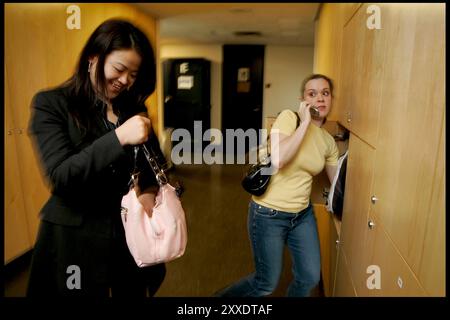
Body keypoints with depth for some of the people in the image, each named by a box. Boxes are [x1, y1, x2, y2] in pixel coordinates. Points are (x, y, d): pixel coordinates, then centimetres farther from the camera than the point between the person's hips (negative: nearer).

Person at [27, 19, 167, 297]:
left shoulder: (134, 107, 5)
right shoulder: (51, 104, -9)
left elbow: (156, 161, 8)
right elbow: (60, 177, -19)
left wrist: (150, 191, -13)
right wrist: (118, 138, -29)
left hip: (131, 230, 4)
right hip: (76, 235, -4)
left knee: (134, 291, 18)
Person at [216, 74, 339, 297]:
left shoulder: (328, 141, 3)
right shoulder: (289, 117, -15)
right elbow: (277, 160, -32)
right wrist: (305, 122, -24)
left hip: (303, 213, 6)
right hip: (269, 213, -6)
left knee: (310, 278, 13)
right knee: (267, 284, 8)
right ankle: (223, 296, 36)